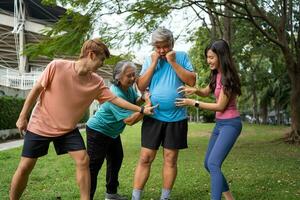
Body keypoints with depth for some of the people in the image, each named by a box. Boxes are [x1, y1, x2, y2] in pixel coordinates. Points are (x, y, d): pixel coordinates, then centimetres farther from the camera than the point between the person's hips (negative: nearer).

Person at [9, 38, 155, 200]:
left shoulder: (97, 82, -9)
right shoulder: (57, 66, -21)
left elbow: (115, 99, -3)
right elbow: (36, 90, -13)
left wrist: (141, 109, -5)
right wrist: (22, 117, -9)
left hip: (68, 129, 3)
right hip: (40, 125, -3)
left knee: (83, 160, -7)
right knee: (25, 167, 2)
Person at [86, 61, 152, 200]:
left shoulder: (129, 87, -6)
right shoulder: (115, 95, -33)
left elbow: (134, 102, 10)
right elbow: (129, 120, -35)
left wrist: (143, 98, -12)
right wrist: (146, 107, -36)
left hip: (112, 132, 10)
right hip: (98, 131, -10)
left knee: (116, 160, 19)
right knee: (93, 166, -7)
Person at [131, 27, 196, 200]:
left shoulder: (182, 56, 2)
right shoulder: (149, 60, 6)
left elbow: (192, 81, -7)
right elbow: (141, 86, -1)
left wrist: (173, 62, -12)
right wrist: (154, 63, -8)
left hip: (176, 117, -1)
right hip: (153, 116, 1)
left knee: (170, 158, 6)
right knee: (145, 158, 0)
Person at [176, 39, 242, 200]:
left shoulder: (227, 77, -18)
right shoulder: (216, 75, 7)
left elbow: (220, 106, -19)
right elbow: (206, 92, 21)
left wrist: (193, 103, -16)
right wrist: (194, 90, -2)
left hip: (230, 124, -9)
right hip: (219, 123, 9)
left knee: (213, 163, -21)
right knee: (208, 164, 13)